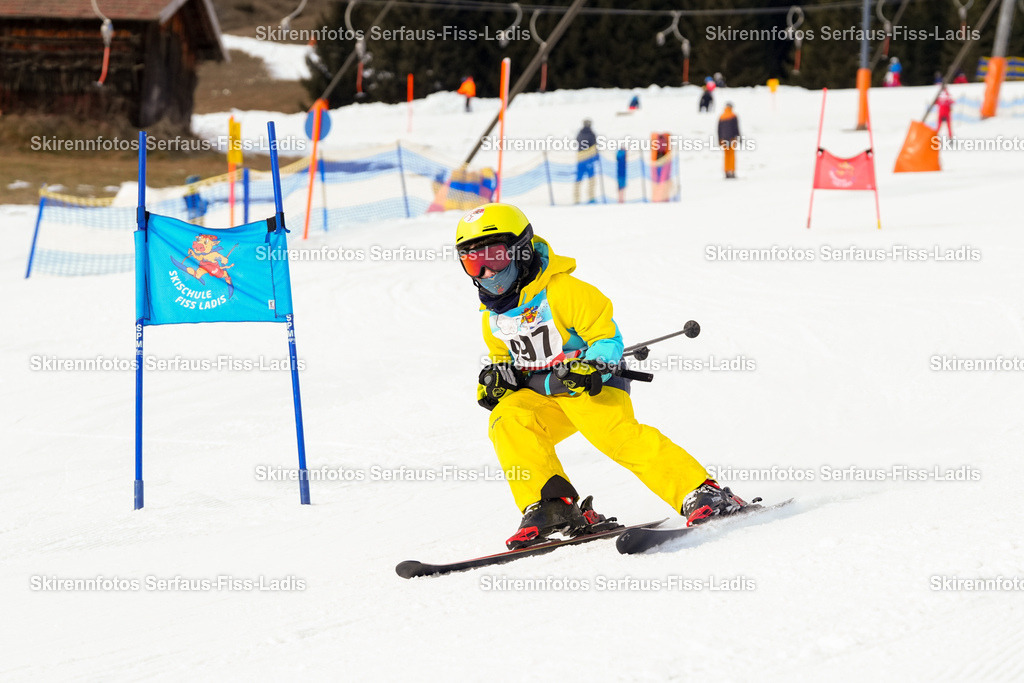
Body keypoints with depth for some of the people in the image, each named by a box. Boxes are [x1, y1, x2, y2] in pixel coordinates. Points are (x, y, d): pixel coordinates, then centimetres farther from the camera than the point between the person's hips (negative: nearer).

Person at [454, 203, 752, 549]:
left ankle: (703, 494, -28)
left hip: (592, 382, -6)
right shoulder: (493, 318, 8)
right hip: (540, 393, 6)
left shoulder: (562, 291, -14)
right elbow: (504, 361, 23)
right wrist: (496, 380, 1)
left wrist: (588, 368, -30)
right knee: (507, 420, -21)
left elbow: (608, 340, -13)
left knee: (616, 433, -29)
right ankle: (550, 506, -22)